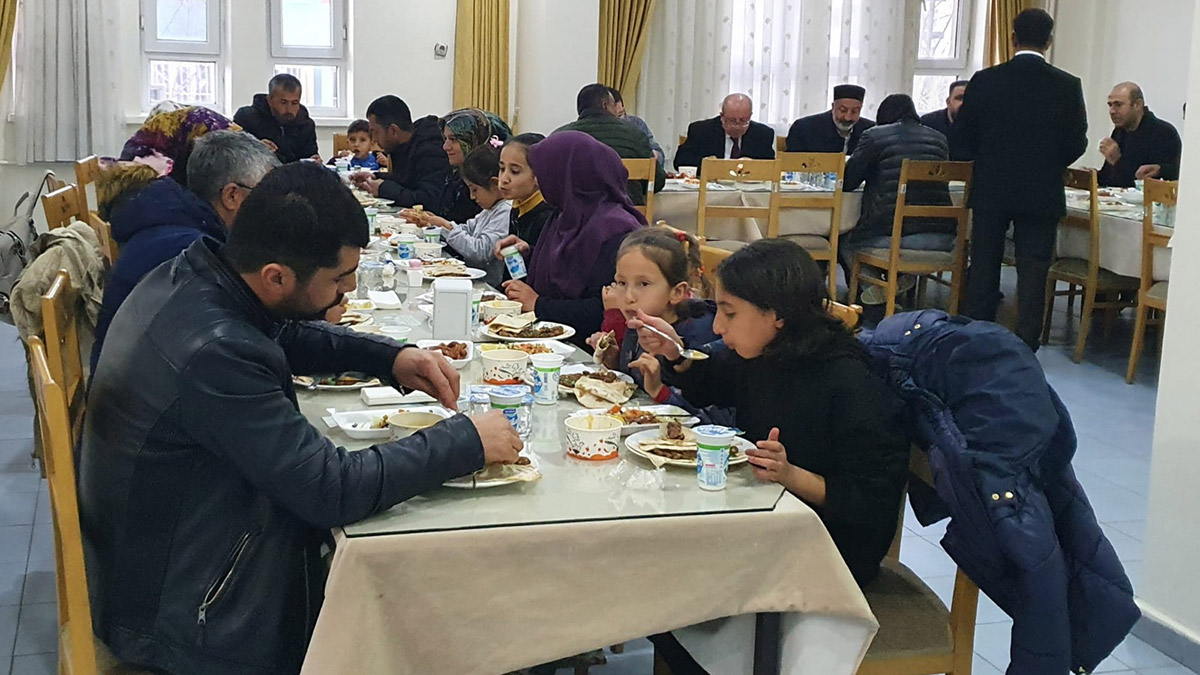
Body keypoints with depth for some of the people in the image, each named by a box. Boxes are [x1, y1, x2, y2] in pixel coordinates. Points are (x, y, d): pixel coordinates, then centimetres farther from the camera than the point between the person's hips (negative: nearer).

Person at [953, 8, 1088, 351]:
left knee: (984, 269, 11)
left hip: (990, 192, 1)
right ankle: (1025, 346, 7)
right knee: (1032, 272, 5)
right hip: (1042, 194, 0)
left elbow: (961, 141, -3)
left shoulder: (985, 81, -7)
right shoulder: (1068, 86, -7)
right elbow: (1076, 144, -3)